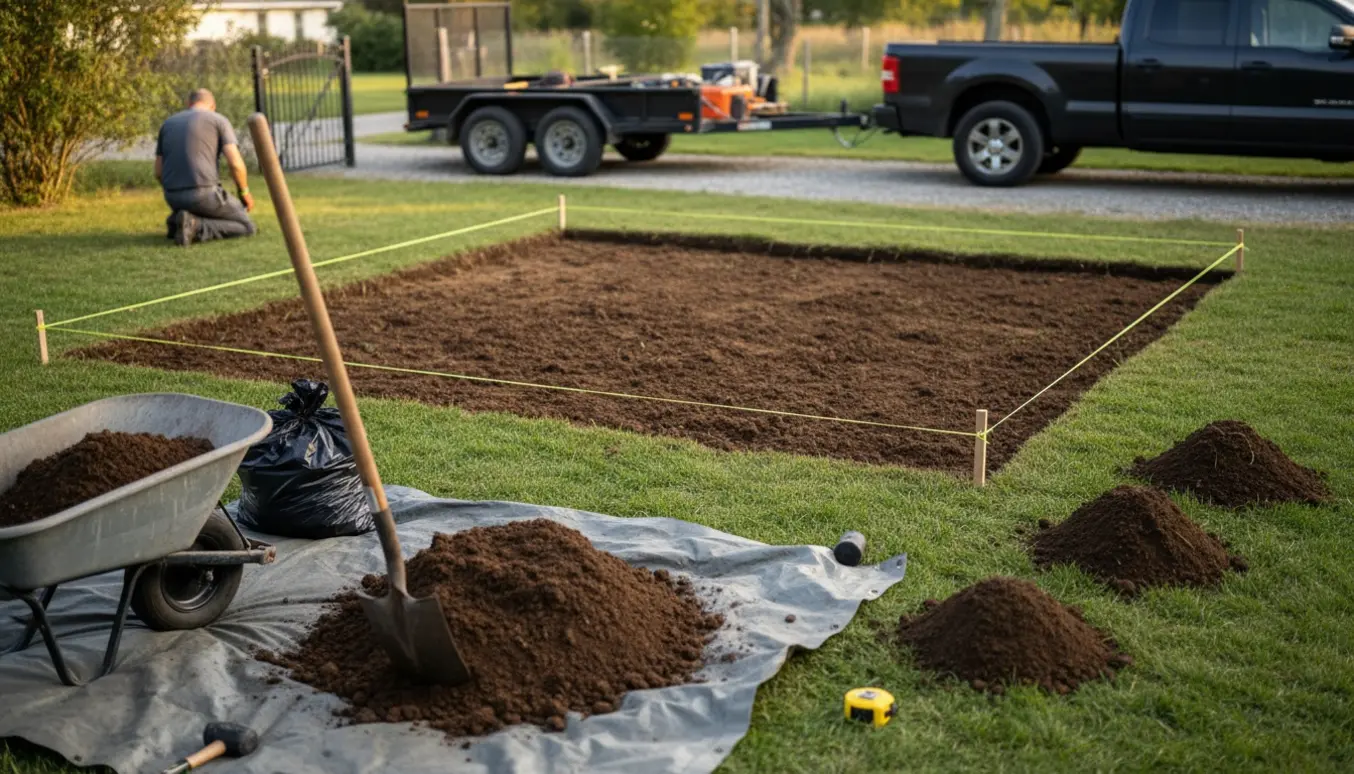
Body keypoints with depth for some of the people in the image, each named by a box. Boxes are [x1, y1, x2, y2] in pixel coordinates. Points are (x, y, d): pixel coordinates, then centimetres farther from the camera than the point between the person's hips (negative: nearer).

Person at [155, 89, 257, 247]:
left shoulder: (167, 124, 18)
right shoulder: (219, 120, 3)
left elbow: (158, 172, 15)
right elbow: (235, 163, -9)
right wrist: (245, 192, 9)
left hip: (174, 197, 6)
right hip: (204, 194, -6)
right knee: (248, 227, 10)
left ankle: (179, 221, 3)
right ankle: (195, 226, -13)